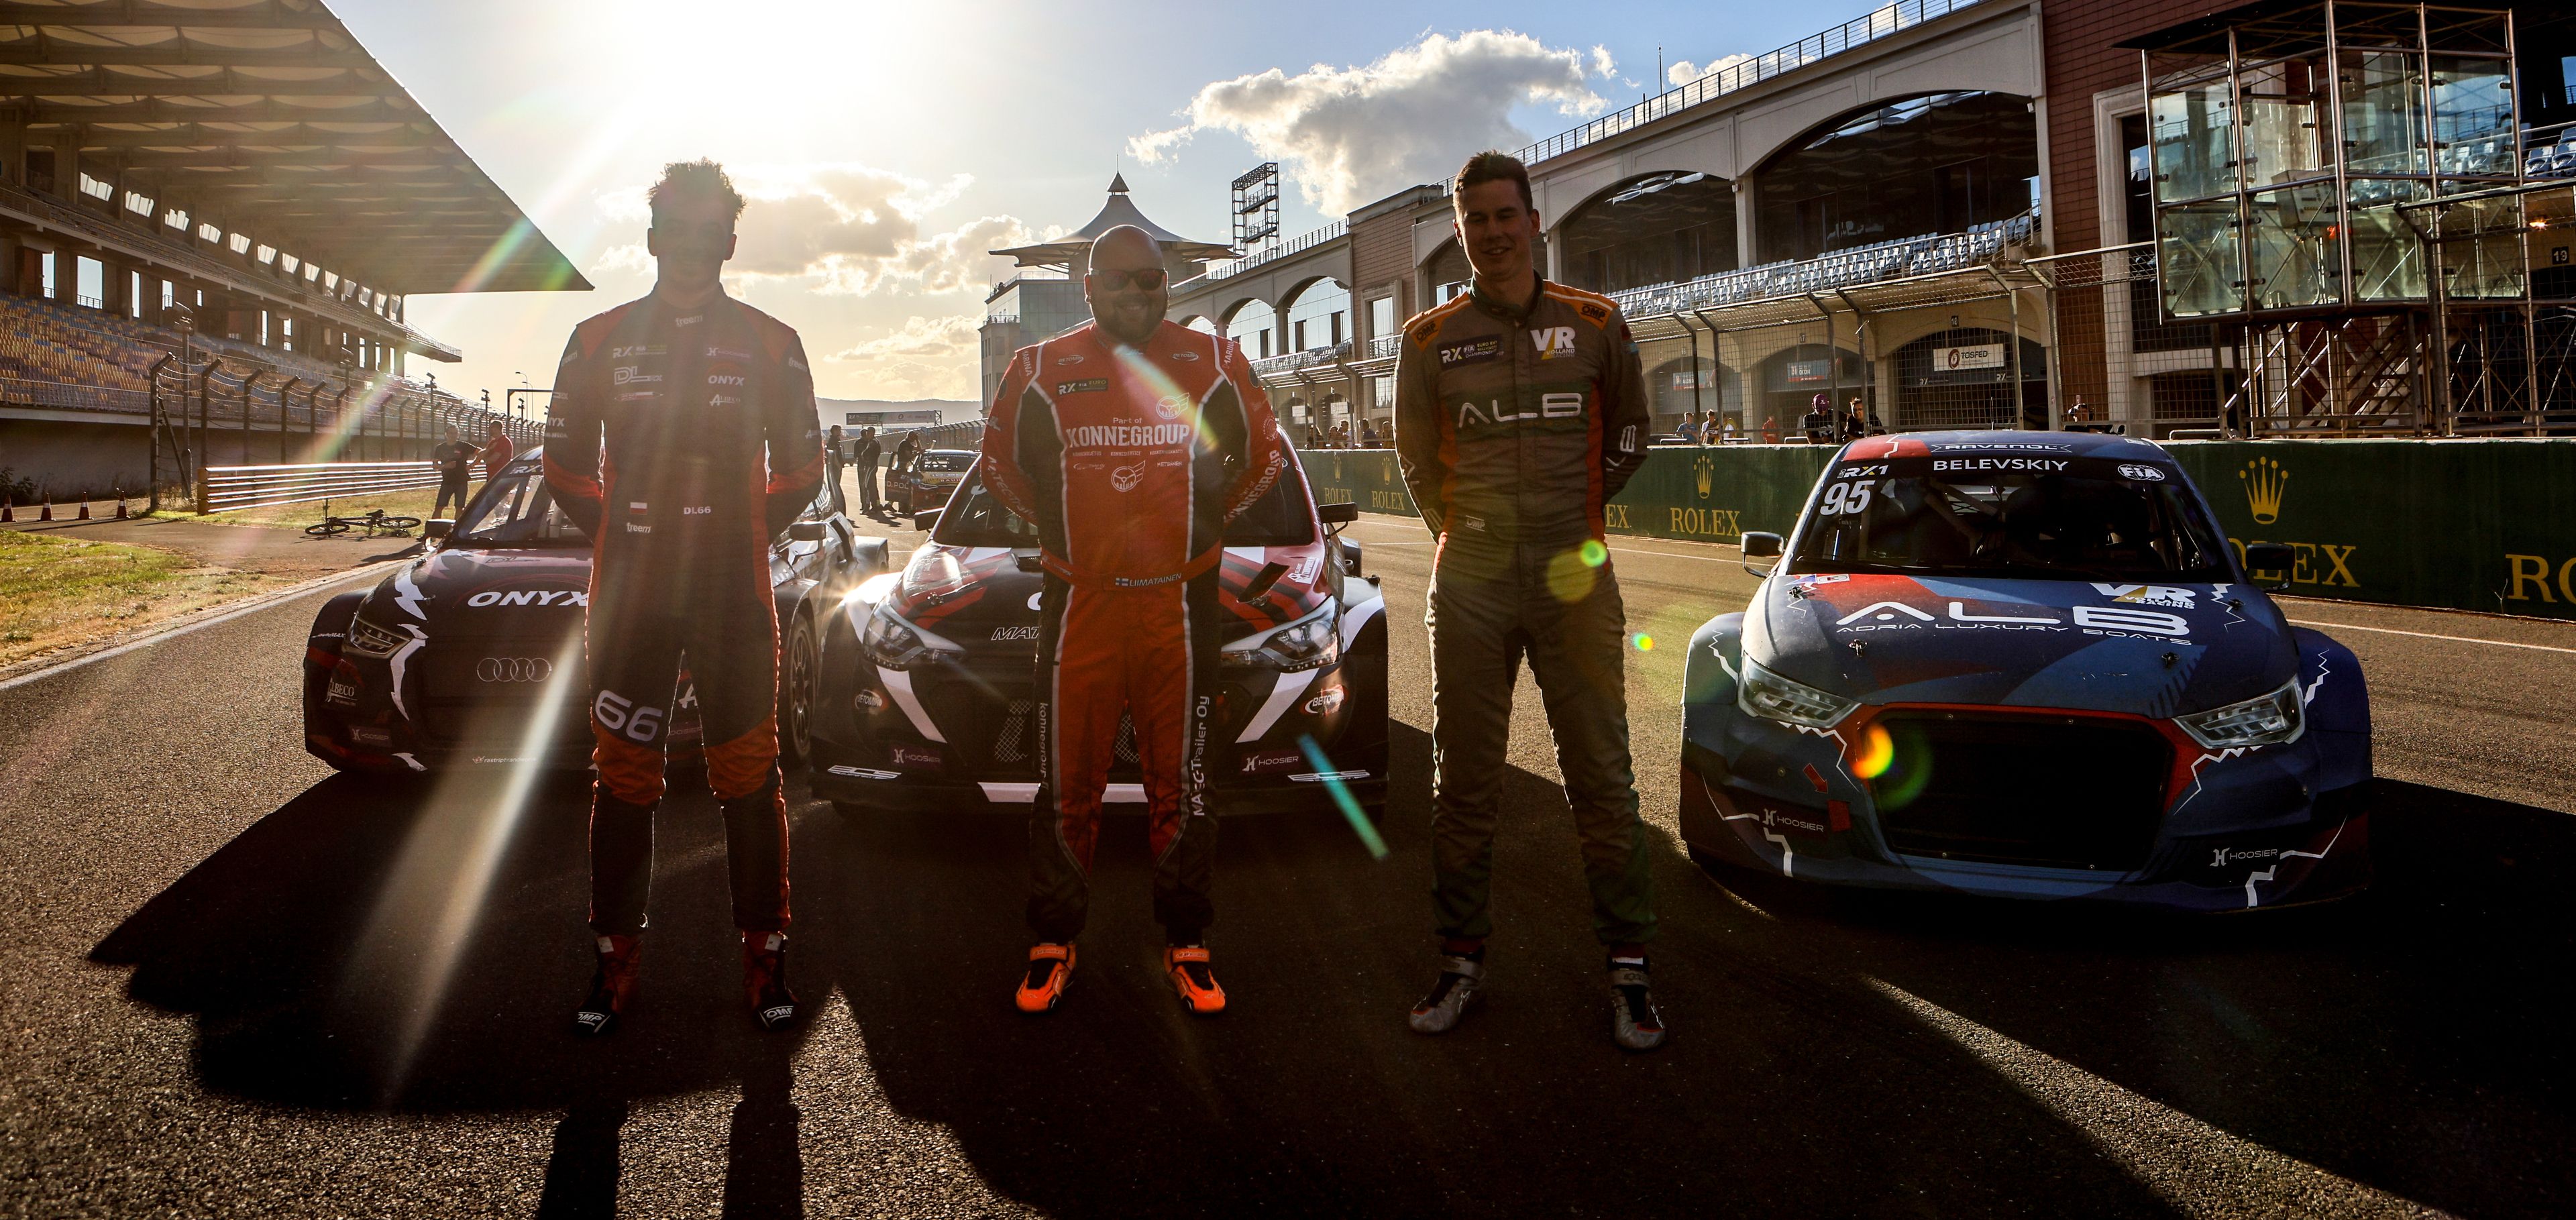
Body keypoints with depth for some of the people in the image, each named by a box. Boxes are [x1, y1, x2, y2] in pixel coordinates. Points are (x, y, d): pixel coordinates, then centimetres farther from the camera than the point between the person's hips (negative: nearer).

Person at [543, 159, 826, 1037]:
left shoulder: (770, 344, 6)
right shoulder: (600, 340, 8)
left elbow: (800, 469, 11)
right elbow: (565, 461, 15)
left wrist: (739, 536, 7)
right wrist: (624, 537, 10)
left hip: (736, 594, -1)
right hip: (626, 593, 1)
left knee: (748, 775, 1)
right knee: (623, 776, 6)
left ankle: (764, 956, 11)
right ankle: (615, 958, 17)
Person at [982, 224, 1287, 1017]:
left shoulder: (1213, 365, 3)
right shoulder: (1041, 370, 4)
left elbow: (1267, 458, 16)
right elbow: (999, 459, 19)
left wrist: (1207, 519, 11)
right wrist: (1055, 521, 11)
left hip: (1181, 603, 0)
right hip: (1076, 604, 0)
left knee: (1183, 783, 5)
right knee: (1067, 783, 4)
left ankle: (1186, 945, 17)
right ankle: (1054, 942, 18)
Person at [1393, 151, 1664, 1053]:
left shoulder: (1597, 325, 6)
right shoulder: (1428, 340, 6)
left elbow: (1628, 438, 17)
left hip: (1575, 578, 0)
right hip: (1469, 582, 1)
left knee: (1602, 776, 0)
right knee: (1464, 780, 5)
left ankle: (1628, 966, 9)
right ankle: (1462, 961, 16)